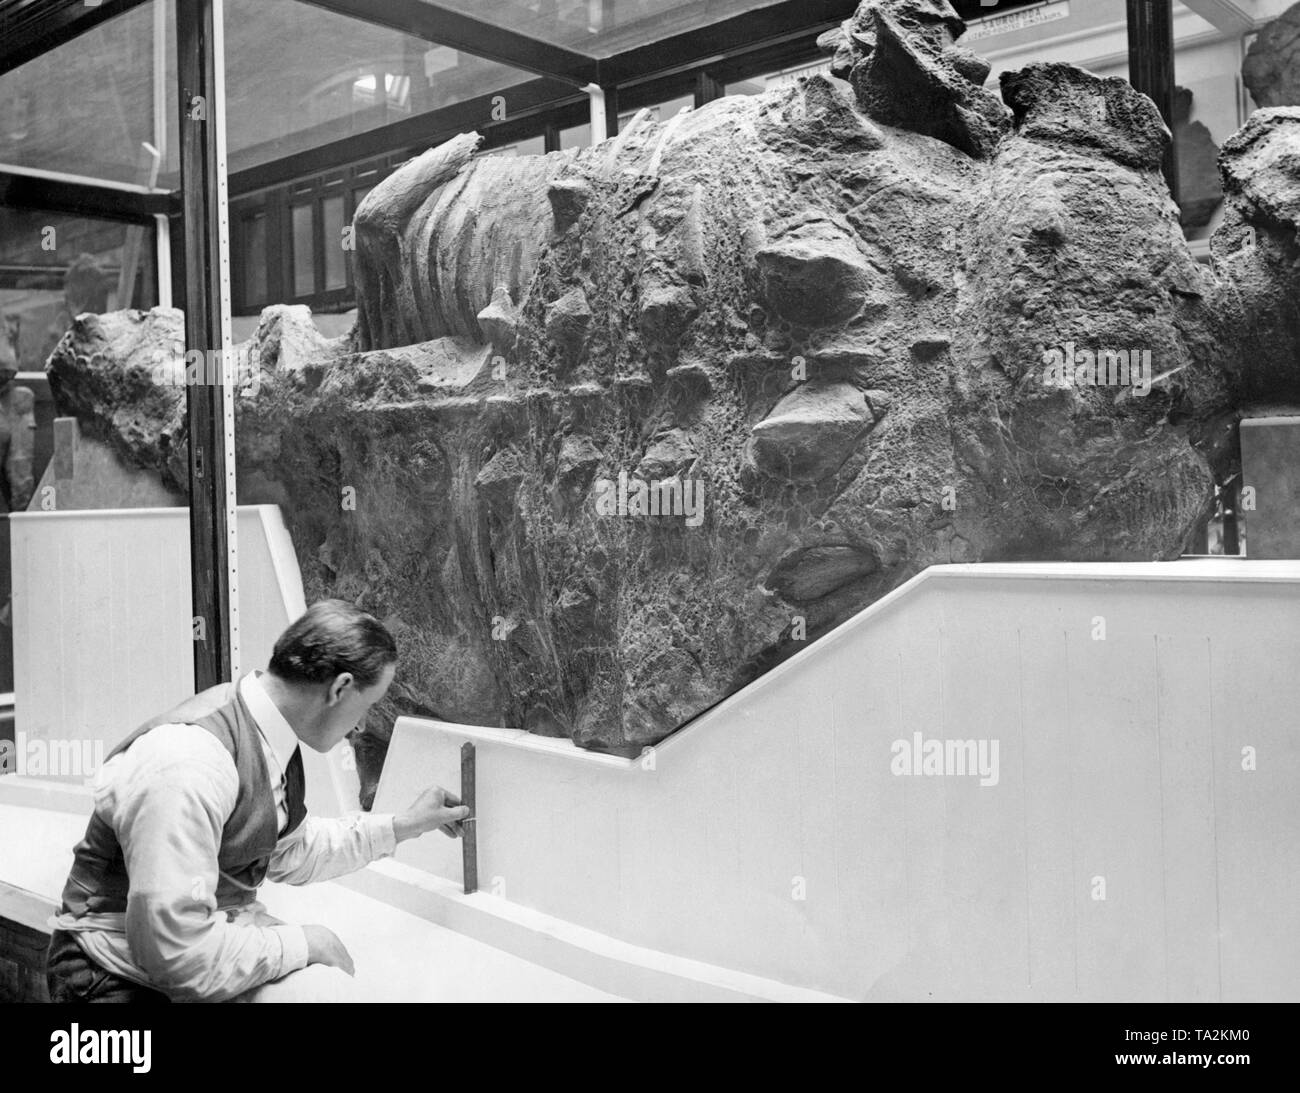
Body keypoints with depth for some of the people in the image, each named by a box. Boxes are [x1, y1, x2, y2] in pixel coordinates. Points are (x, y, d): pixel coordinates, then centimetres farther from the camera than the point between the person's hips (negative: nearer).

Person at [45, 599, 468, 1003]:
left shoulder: (273, 739, 0)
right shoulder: (187, 761, -26)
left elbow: (288, 854, 18)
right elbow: (174, 951, -26)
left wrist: (401, 826, 18)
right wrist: (302, 943, -16)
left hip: (224, 935, 8)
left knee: (326, 988, -17)